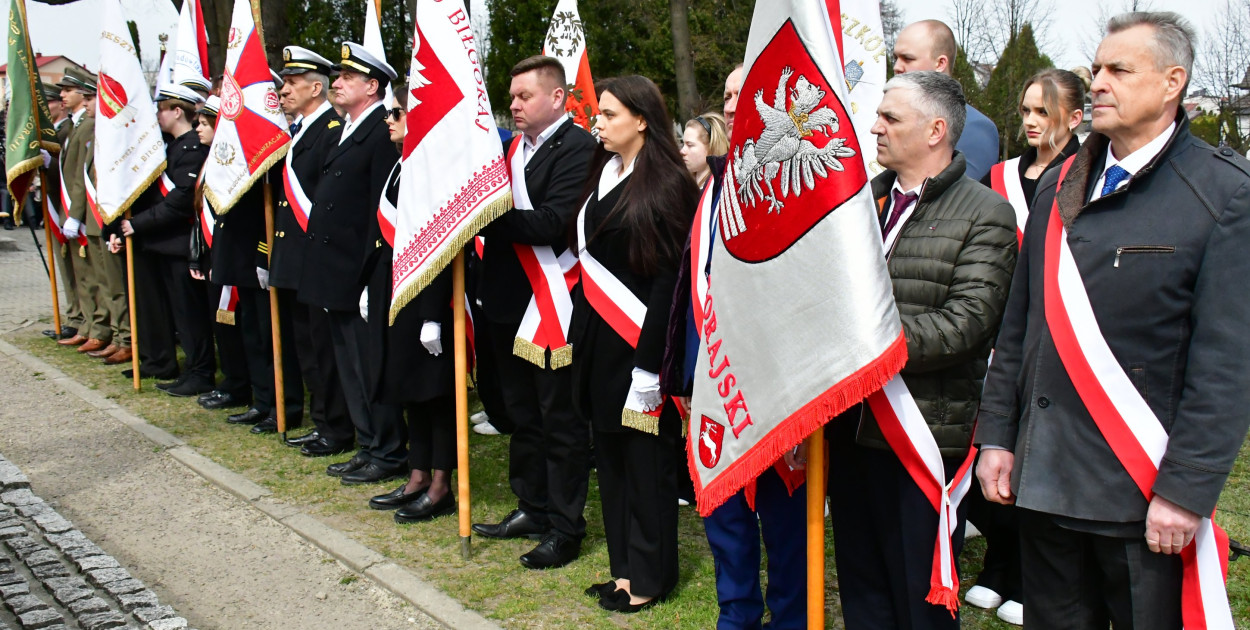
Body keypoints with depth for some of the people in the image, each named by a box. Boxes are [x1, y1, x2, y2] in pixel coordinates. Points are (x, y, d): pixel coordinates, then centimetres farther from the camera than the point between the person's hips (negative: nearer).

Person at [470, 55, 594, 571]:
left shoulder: (577, 148, -13)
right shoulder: (513, 147, 14)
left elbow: (554, 223, -23)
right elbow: (497, 212, 13)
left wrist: (493, 214, -21)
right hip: (509, 302, 9)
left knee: (561, 421, 2)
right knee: (522, 414, 18)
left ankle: (565, 527, 13)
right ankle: (532, 508, 32)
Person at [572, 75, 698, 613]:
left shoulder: (666, 184, -11)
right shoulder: (603, 174, 11)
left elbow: (669, 278, -15)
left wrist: (648, 362, -18)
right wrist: (580, 334, 8)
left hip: (639, 341, -7)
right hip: (598, 337, 7)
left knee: (644, 458, 2)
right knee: (611, 452, 12)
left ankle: (650, 577, 15)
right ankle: (625, 565, 24)